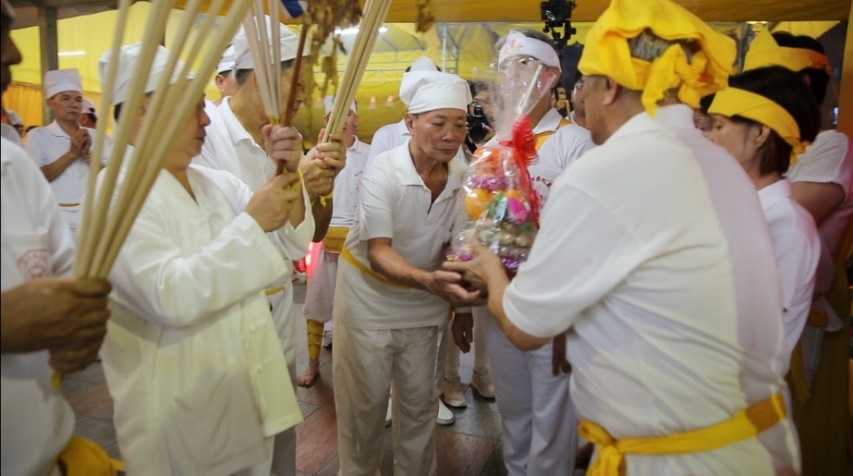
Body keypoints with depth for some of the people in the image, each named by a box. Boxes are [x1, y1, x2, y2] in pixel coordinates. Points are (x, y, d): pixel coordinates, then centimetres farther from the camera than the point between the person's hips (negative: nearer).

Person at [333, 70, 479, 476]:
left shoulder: (462, 177, -8)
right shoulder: (381, 174, -22)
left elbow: (454, 243, 4)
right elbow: (378, 251, -31)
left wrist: (458, 282, -14)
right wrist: (428, 280, -48)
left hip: (424, 301, 4)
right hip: (370, 297, -4)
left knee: (420, 399, 15)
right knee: (365, 400, 9)